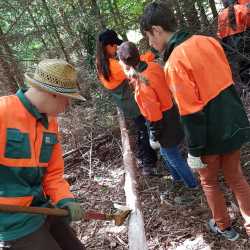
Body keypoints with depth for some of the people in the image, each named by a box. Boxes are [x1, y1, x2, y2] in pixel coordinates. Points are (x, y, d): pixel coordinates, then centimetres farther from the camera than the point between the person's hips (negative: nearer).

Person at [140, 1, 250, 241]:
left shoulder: (174, 63, -22)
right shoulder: (206, 41, -1)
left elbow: (191, 113, -22)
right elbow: (227, 80, 8)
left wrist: (195, 150, -12)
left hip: (211, 135, -6)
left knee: (209, 181, 20)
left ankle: (224, 226, 38)